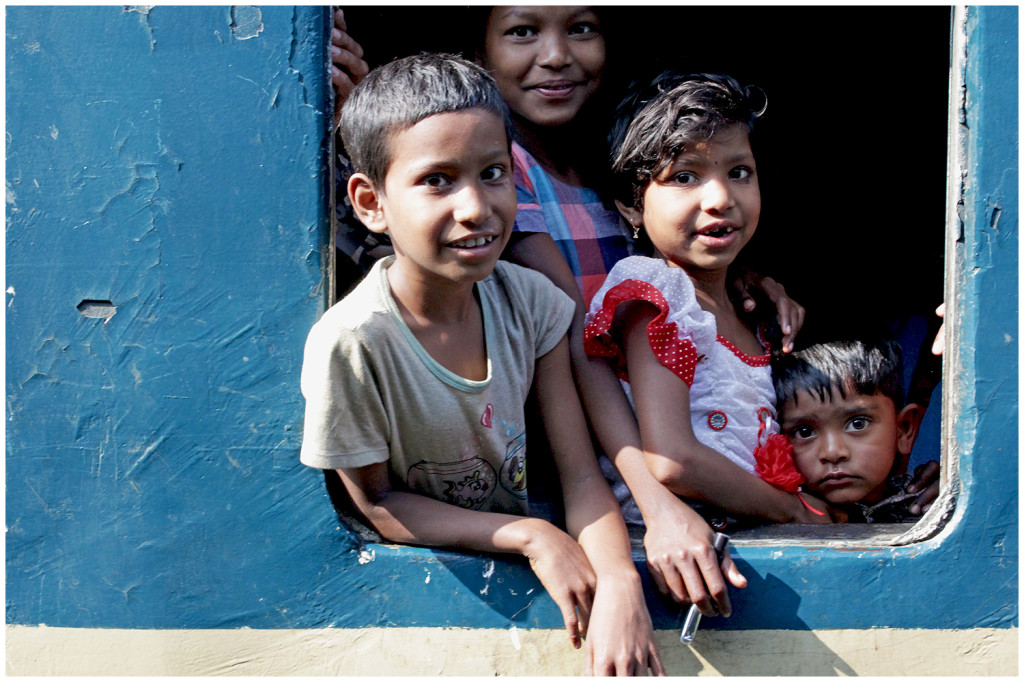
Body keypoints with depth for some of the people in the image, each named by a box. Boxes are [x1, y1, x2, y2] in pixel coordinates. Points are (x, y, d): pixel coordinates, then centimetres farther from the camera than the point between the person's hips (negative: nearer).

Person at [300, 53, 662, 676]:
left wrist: (620, 582, -29)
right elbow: (379, 505, -12)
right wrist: (532, 536, -21)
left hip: (526, 552, 2)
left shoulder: (530, 302, -10)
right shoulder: (351, 344, -23)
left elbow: (580, 473, -9)